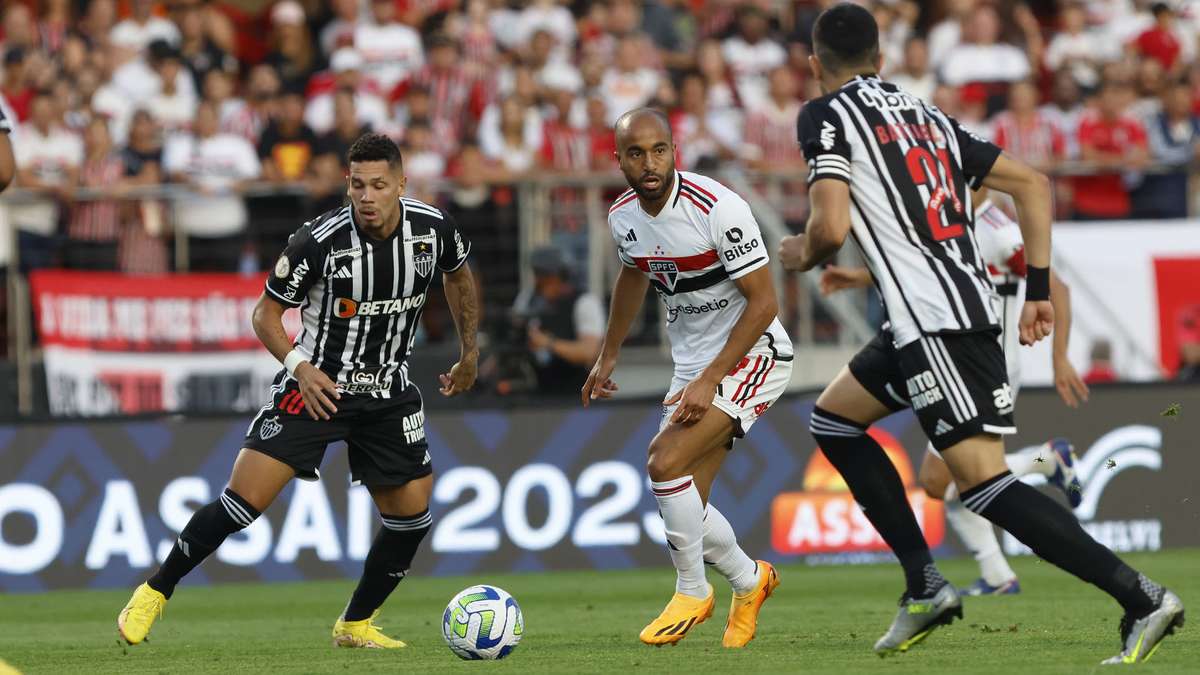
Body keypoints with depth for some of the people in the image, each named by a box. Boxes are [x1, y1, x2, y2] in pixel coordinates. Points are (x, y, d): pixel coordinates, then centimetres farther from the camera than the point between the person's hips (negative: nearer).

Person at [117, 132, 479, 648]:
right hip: (315, 383, -4)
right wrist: (300, 366, -24)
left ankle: (355, 624, 21)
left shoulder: (433, 228, -9)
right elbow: (266, 315, -8)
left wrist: (469, 355, 19)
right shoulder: (318, 242, -20)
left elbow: (458, 275, 16)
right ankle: (155, 592, 1)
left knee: (412, 515, 1)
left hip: (389, 392, 4)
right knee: (244, 500, -15)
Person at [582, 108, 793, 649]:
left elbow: (763, 302, -20)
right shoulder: (623, 216, -1)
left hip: (751, 356, -7)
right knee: (683, 501, 2)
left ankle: (692, 593, -2)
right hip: (694, 366, 7)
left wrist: (709, 380, -23)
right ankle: (749, 581, 30)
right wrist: (608, 356, 27)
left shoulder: (718, 208, -23)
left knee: (665, 463, -22)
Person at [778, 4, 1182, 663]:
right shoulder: (927, 114, 21)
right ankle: (925, 585, 17)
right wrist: (1038, 289, 16)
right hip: (969, 301, 9)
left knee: (985, 482, -12)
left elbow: (833, 227, -14)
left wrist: (802, 255, 9)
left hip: (933, 322, -9)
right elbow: (1032, 184, 16)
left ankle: (1141, 598, -21)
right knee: (833, 418, 23)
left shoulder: (825, 115, -1)